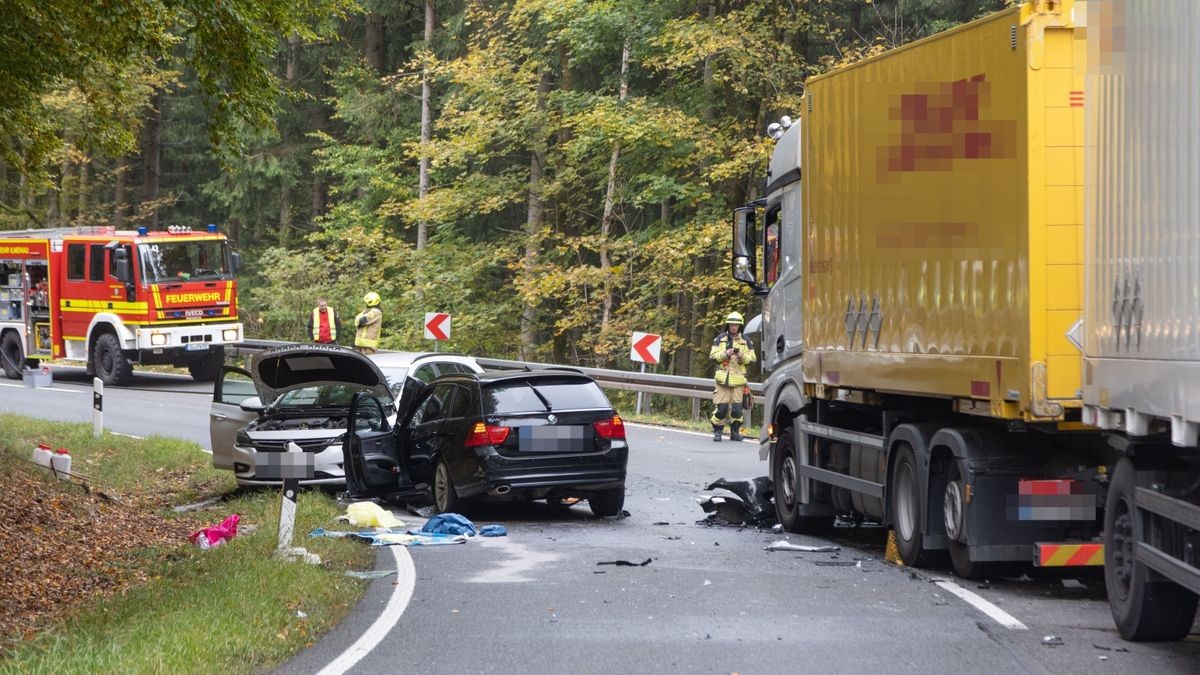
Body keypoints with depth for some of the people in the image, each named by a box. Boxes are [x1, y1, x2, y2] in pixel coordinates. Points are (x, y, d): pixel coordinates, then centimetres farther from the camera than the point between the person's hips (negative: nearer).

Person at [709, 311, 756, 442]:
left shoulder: (745, 341, 9)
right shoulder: (720, 339, 7)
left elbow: (752, 358, 8)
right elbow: (713, 355, 4)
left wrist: (742, 355, -12)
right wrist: (725, 354, -12)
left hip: (738, 378, 1)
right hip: (723, 377, -1)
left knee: (737, 406, -1)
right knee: (721, 406, -5)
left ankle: (735, 431, 10)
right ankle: (717, 431, 3)